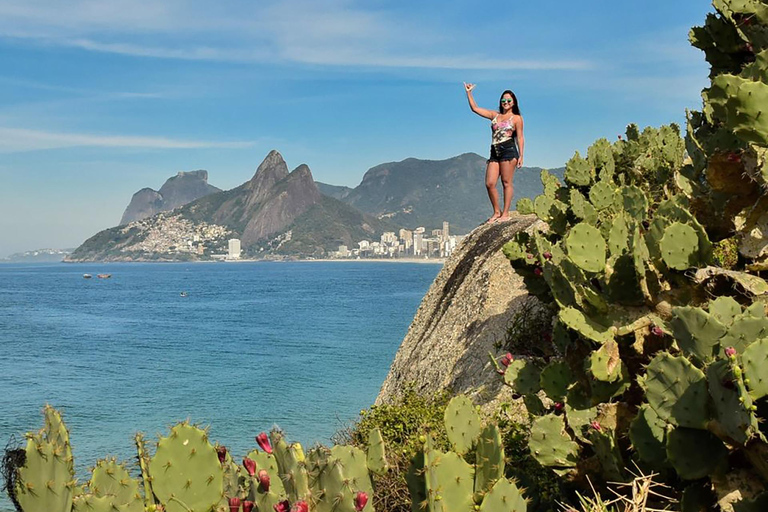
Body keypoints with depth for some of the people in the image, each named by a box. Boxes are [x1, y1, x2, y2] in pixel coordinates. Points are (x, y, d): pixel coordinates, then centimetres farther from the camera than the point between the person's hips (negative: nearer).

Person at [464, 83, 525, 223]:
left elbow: (520, 138, 3)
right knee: (489, 183, -3)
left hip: (508, 150, -5)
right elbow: (475, 108, 19)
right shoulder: (494, 115, 19)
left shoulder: (516, 118, 7)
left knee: (506, 183, -6)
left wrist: (521, 156, -5)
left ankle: (505, 213, -3)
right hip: (494, 152, 5)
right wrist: (468, 92, 15)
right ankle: (497, 212, 8)